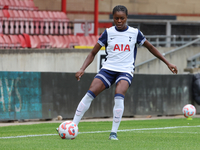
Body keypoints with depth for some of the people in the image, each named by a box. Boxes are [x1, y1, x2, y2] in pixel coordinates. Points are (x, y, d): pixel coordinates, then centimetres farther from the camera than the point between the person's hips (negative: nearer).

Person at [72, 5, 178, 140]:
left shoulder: (135, 33, 2)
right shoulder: (108, 33, 2)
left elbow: (151, 48, 15)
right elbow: (93, 53, 5)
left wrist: (168, 63, 15)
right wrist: (83, 69, -9)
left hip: (126, 71, -1)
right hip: (108, 68, 1)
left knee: (119, 96, -28)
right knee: (90, 94, -14)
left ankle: (114, 133, -20)